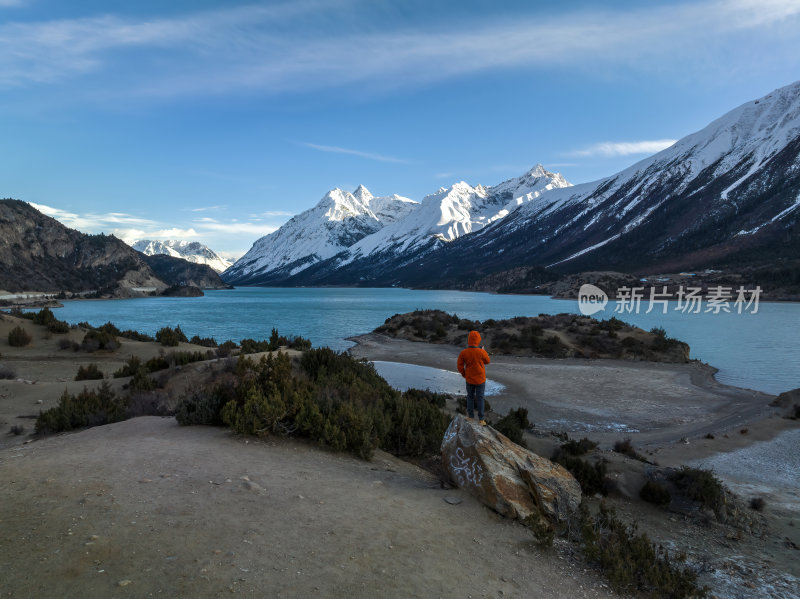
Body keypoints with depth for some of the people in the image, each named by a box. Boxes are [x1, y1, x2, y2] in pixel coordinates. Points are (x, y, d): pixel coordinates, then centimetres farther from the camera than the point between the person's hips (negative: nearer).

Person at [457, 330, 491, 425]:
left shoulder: (463, 353, -18)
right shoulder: (482, 352, -22)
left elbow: (460, 365, -8)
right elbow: (487, 361, -2)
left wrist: (464, 374, 9)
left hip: (469, 379, 1)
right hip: (480, 379, -1)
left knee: (470, 397, 19)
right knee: (480, 398, 11)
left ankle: (471, 417, 27)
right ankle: (481, 420, 16)